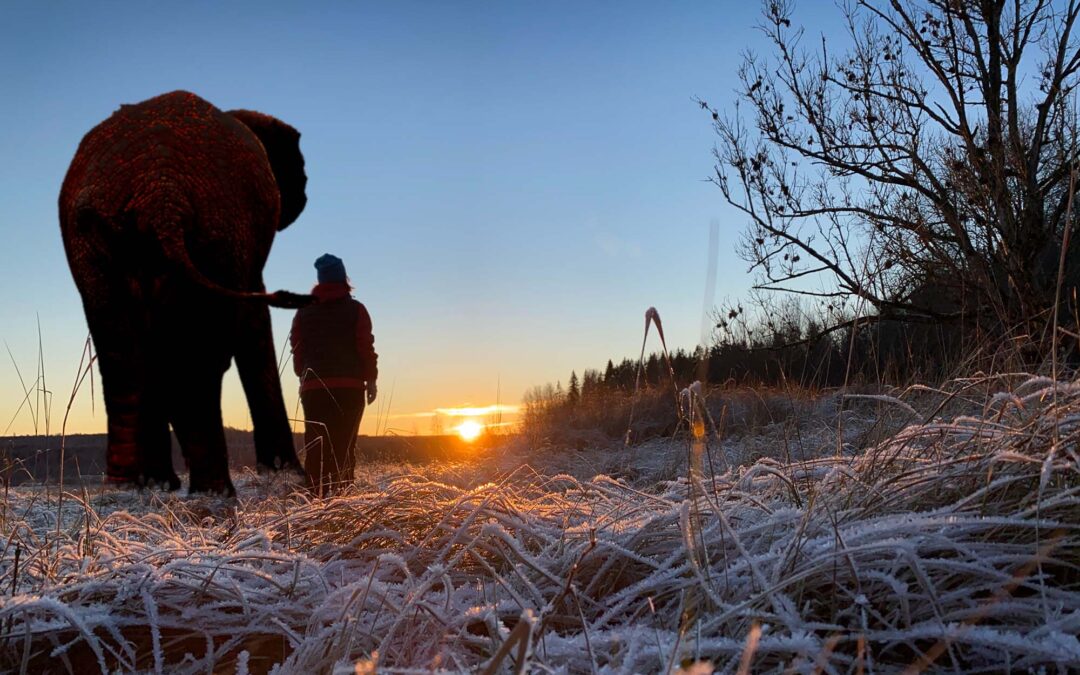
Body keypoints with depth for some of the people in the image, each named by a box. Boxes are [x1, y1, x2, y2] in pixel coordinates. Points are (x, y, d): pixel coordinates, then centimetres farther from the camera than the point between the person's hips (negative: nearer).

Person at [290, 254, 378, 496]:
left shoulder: (304, 311, 11)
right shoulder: (355, 309, 2)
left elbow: (297, 348, 10)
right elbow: (366, 347, -3)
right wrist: (371, 379, 4)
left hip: (313, 387, 2)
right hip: (349, 386, -2)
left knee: (315, 448, 3)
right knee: (343, 446, -2)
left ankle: (316, 495, -2)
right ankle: (342, 492, -9)